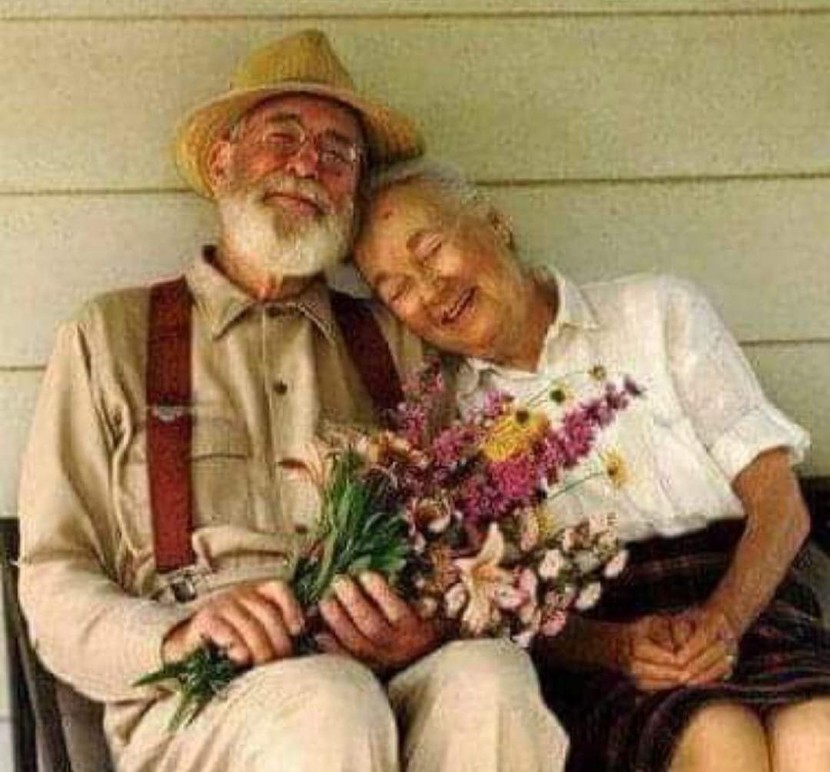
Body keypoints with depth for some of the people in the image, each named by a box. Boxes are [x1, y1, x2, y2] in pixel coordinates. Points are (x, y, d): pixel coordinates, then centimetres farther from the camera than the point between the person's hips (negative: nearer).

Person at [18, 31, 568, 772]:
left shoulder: (393, 342, 20)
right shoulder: (112, 337, 14)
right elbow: (55, 582, 8)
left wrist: (428, 630, -11)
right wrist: (176, 637, -14)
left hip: (398, 677, 3)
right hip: (197, 696, -2)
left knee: (487, 678, -32)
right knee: (330, 706, -36)